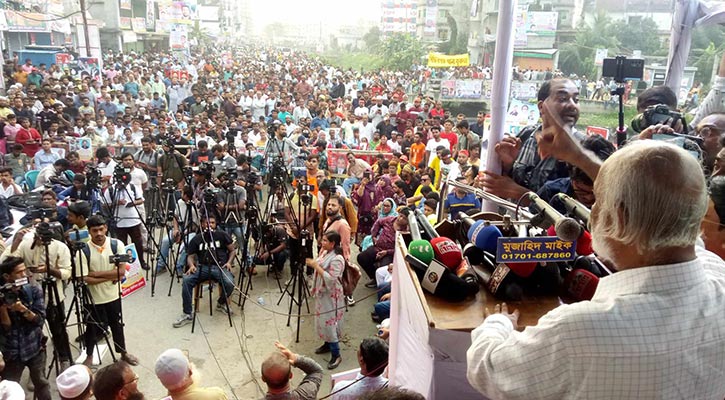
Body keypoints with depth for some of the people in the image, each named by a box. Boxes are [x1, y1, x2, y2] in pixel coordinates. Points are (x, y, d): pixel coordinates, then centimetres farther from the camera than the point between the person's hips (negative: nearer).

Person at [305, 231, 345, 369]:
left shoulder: (337, 259, -24)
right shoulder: (325, 252, 5)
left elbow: (331, 279, -29)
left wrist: (315, 266, -28)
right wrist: (312, 263, 0)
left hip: (331, 295, -9)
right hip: (321, 292, 9)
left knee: (329, 322, -7)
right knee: (322, 320, 19)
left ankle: (336, 354, 2)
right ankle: (328, 344, 37)